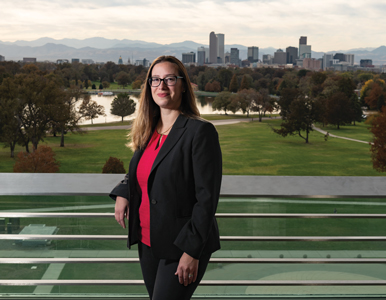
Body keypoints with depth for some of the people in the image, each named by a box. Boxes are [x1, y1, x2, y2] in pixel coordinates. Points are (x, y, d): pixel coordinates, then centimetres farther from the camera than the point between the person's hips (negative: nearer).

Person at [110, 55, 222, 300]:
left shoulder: (200, 131, -15)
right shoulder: (148, 132, 8)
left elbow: (207, 197, -17)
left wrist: (192, 250, -19)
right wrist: (122, 192, 3)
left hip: (182, 247, -7)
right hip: (148, 243, 8)